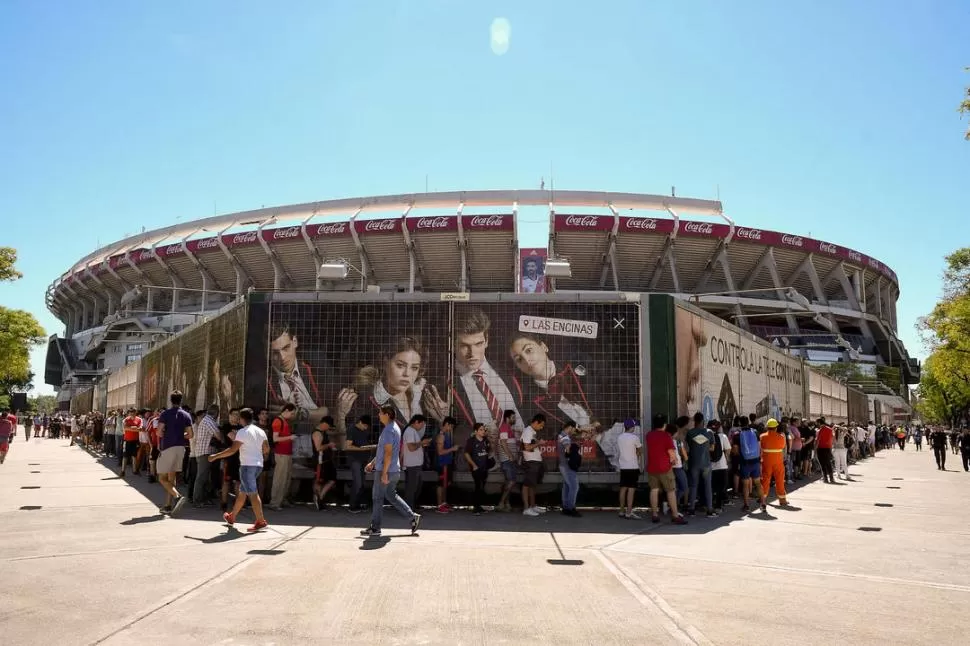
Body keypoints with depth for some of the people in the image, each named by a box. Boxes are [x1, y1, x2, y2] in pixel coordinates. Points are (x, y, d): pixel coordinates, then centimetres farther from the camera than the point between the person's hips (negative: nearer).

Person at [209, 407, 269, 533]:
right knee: (242, 492, 19)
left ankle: (261, 521, -13)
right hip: (258, 465, 8)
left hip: (247, 465, -8)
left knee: (252, 493, -9)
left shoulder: (242, 432, -12)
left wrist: (215, 456, -8)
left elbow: (232, 450, -16)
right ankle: (232, 517, 32)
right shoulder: (261, 431, 11)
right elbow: (267, 449, 13)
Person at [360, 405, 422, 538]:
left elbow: (388, 453, -23)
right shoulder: (394, 428, 14)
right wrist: (373, 462, 27)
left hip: (385, 471, -10)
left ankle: (374, 528, 11)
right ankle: (413, 517, 10)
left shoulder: (389, 431, -18)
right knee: (391, 496, 16)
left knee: (378, 498, 2)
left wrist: (384, 473, -23)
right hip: (394, 470, 10)